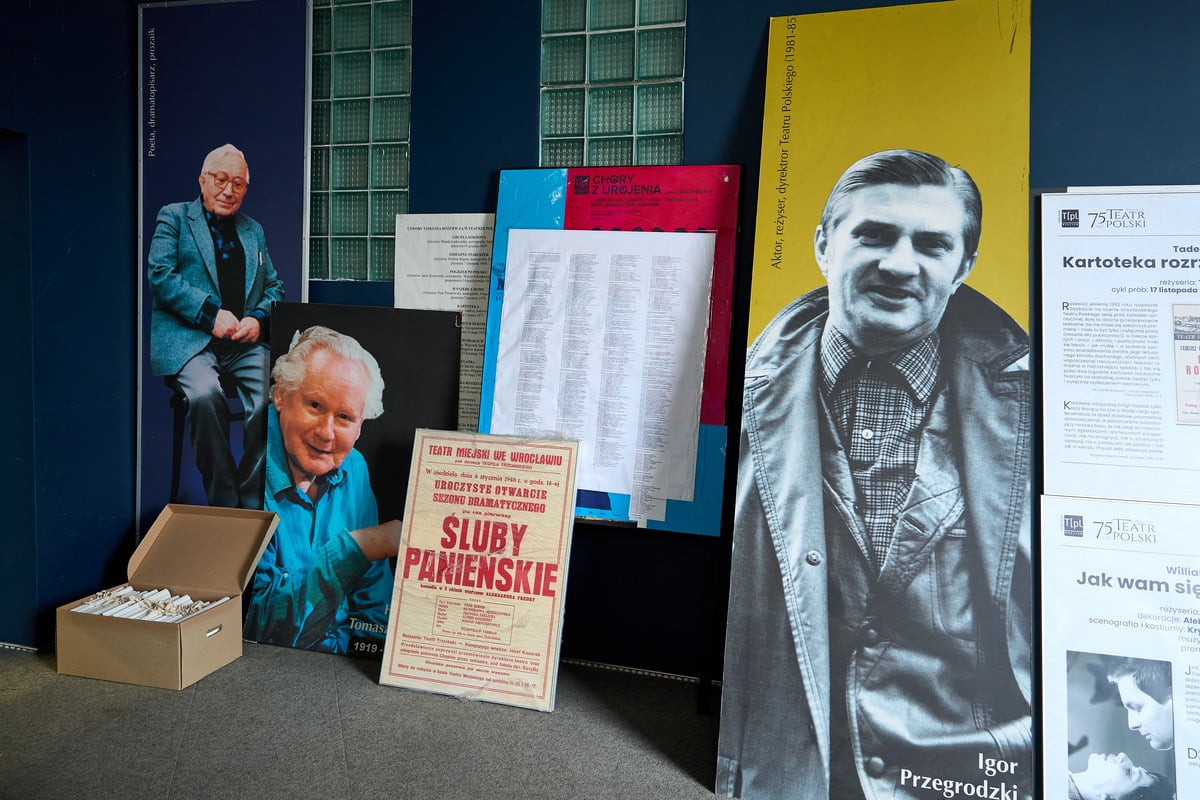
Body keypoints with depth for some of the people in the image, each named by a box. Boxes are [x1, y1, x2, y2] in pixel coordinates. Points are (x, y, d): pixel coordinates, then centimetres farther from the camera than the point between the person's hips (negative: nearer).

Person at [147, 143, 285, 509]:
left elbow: (274, 285, 22)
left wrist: (259, 318, -1)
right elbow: (160, 275, -2)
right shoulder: (174, 217, 12)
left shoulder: (253, 230, 25)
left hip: (246, 342, 3)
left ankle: (252, 503, -14)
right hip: (188, 340, -3)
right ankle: (223, 503, -20)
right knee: (205, 394, -34)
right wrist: (211, 314, -12)